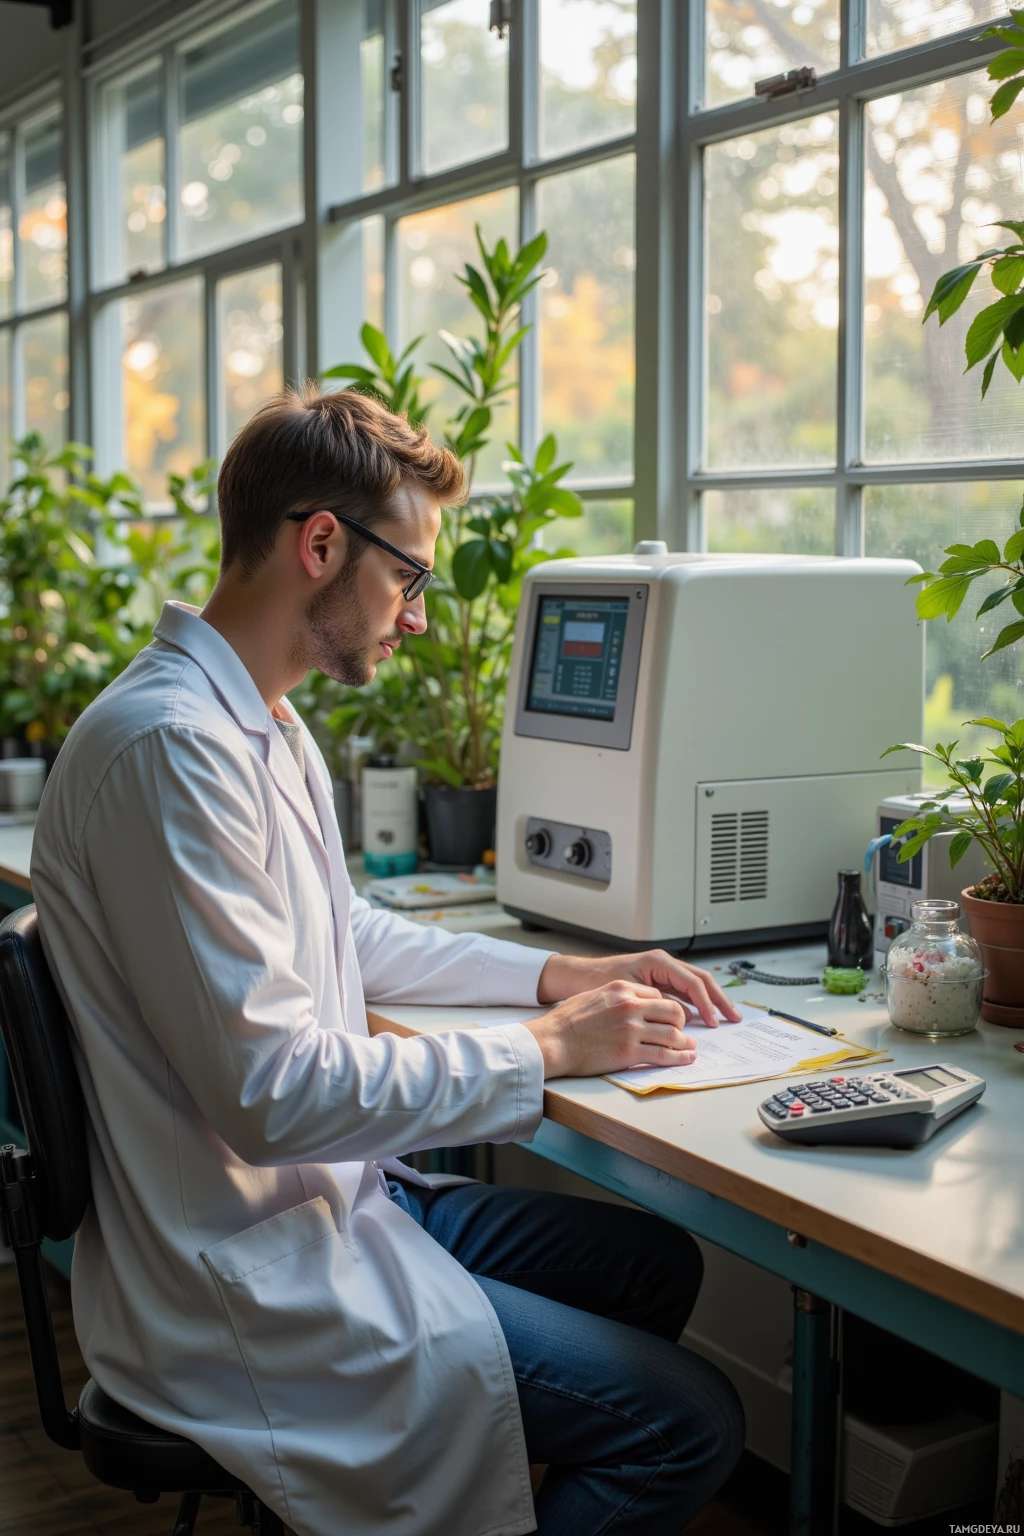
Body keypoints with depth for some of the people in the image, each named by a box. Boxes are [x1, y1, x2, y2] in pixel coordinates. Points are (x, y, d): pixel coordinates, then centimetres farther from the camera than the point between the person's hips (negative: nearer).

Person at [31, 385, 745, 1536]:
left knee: (656, 1262, 18)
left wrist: (555, 974, 10)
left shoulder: (267, 727, 10)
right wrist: (545, 1050, -17)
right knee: (690, 1424, -11)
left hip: (329, 1198, 11)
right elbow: (272, 1092, -28)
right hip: (250, 1279, -10)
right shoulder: (171, 747, -25)